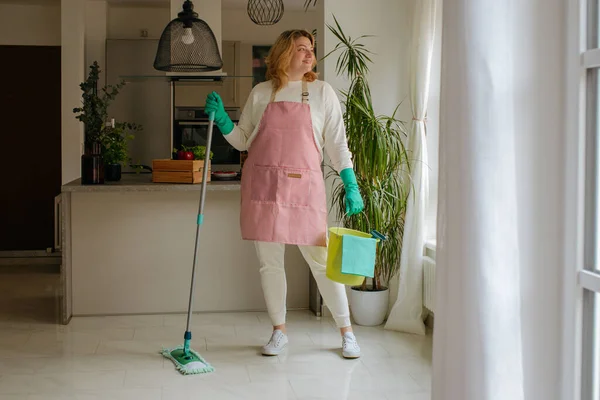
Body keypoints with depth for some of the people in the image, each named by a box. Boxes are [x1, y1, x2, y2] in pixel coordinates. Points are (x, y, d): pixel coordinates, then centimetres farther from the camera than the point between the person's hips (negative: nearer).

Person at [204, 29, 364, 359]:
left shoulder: (322, 92, 6)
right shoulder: (261, 93, 10)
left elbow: (337, 143, 4)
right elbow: (243, 140, 15)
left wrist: (351, 186, -3)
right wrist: (221, 119, -1)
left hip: (304, 186, -2)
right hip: (262, 184, 2)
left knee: (321, 260, -1)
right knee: (269, 263, 6)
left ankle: (346, 332, 14)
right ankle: (279, 332, 23)